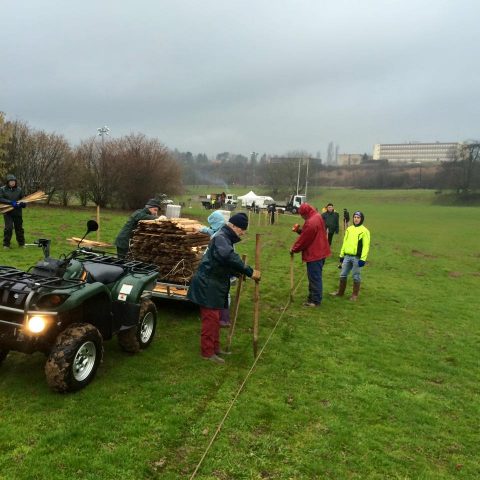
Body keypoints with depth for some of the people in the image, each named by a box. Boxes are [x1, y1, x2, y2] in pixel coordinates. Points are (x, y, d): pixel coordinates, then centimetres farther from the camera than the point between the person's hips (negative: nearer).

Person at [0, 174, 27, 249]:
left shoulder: (19, 189, 4)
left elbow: (23, 199, 9)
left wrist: (22, 204, -14)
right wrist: (11, 202, -22)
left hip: (17, 212, 2)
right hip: (7, 212, -2)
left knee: (19, 228, 9)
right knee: (8, 228, -8)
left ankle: (21, 243, 21)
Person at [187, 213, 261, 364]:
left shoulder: (226, 239, 15)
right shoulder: (220, 238, -19)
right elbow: (230, 258, -36)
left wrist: (239, 272, 11)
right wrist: (250, 272, -33)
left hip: (215, 285, 11)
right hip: (207, 285, -10)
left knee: (215, 318, 18)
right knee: (210, 318, -4)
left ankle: (215, 347, 29)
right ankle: (207, 352, 6)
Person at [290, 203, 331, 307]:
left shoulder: (311, 223, -24)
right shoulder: (318, 216, 8)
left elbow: (304, 239, -16)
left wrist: (294, 249, -3)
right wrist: (300, 230, 1)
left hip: (314, 254, -10)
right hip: (320, 252, 11)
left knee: (314, 278, -1)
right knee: (315, 277, 17)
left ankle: (315, 301, 7)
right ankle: (312, 298, 27)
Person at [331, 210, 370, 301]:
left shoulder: (364, 231, -7)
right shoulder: (349, 229, 11)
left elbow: (366, 246, -12)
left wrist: (363, 259, -17)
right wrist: (341, 255, 13)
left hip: (357, 257, -5)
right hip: (347, 256, 6)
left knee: (356, 276, 4)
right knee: (343, 274, 11)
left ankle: (355, 295, 16)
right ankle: (340, 292, 24)